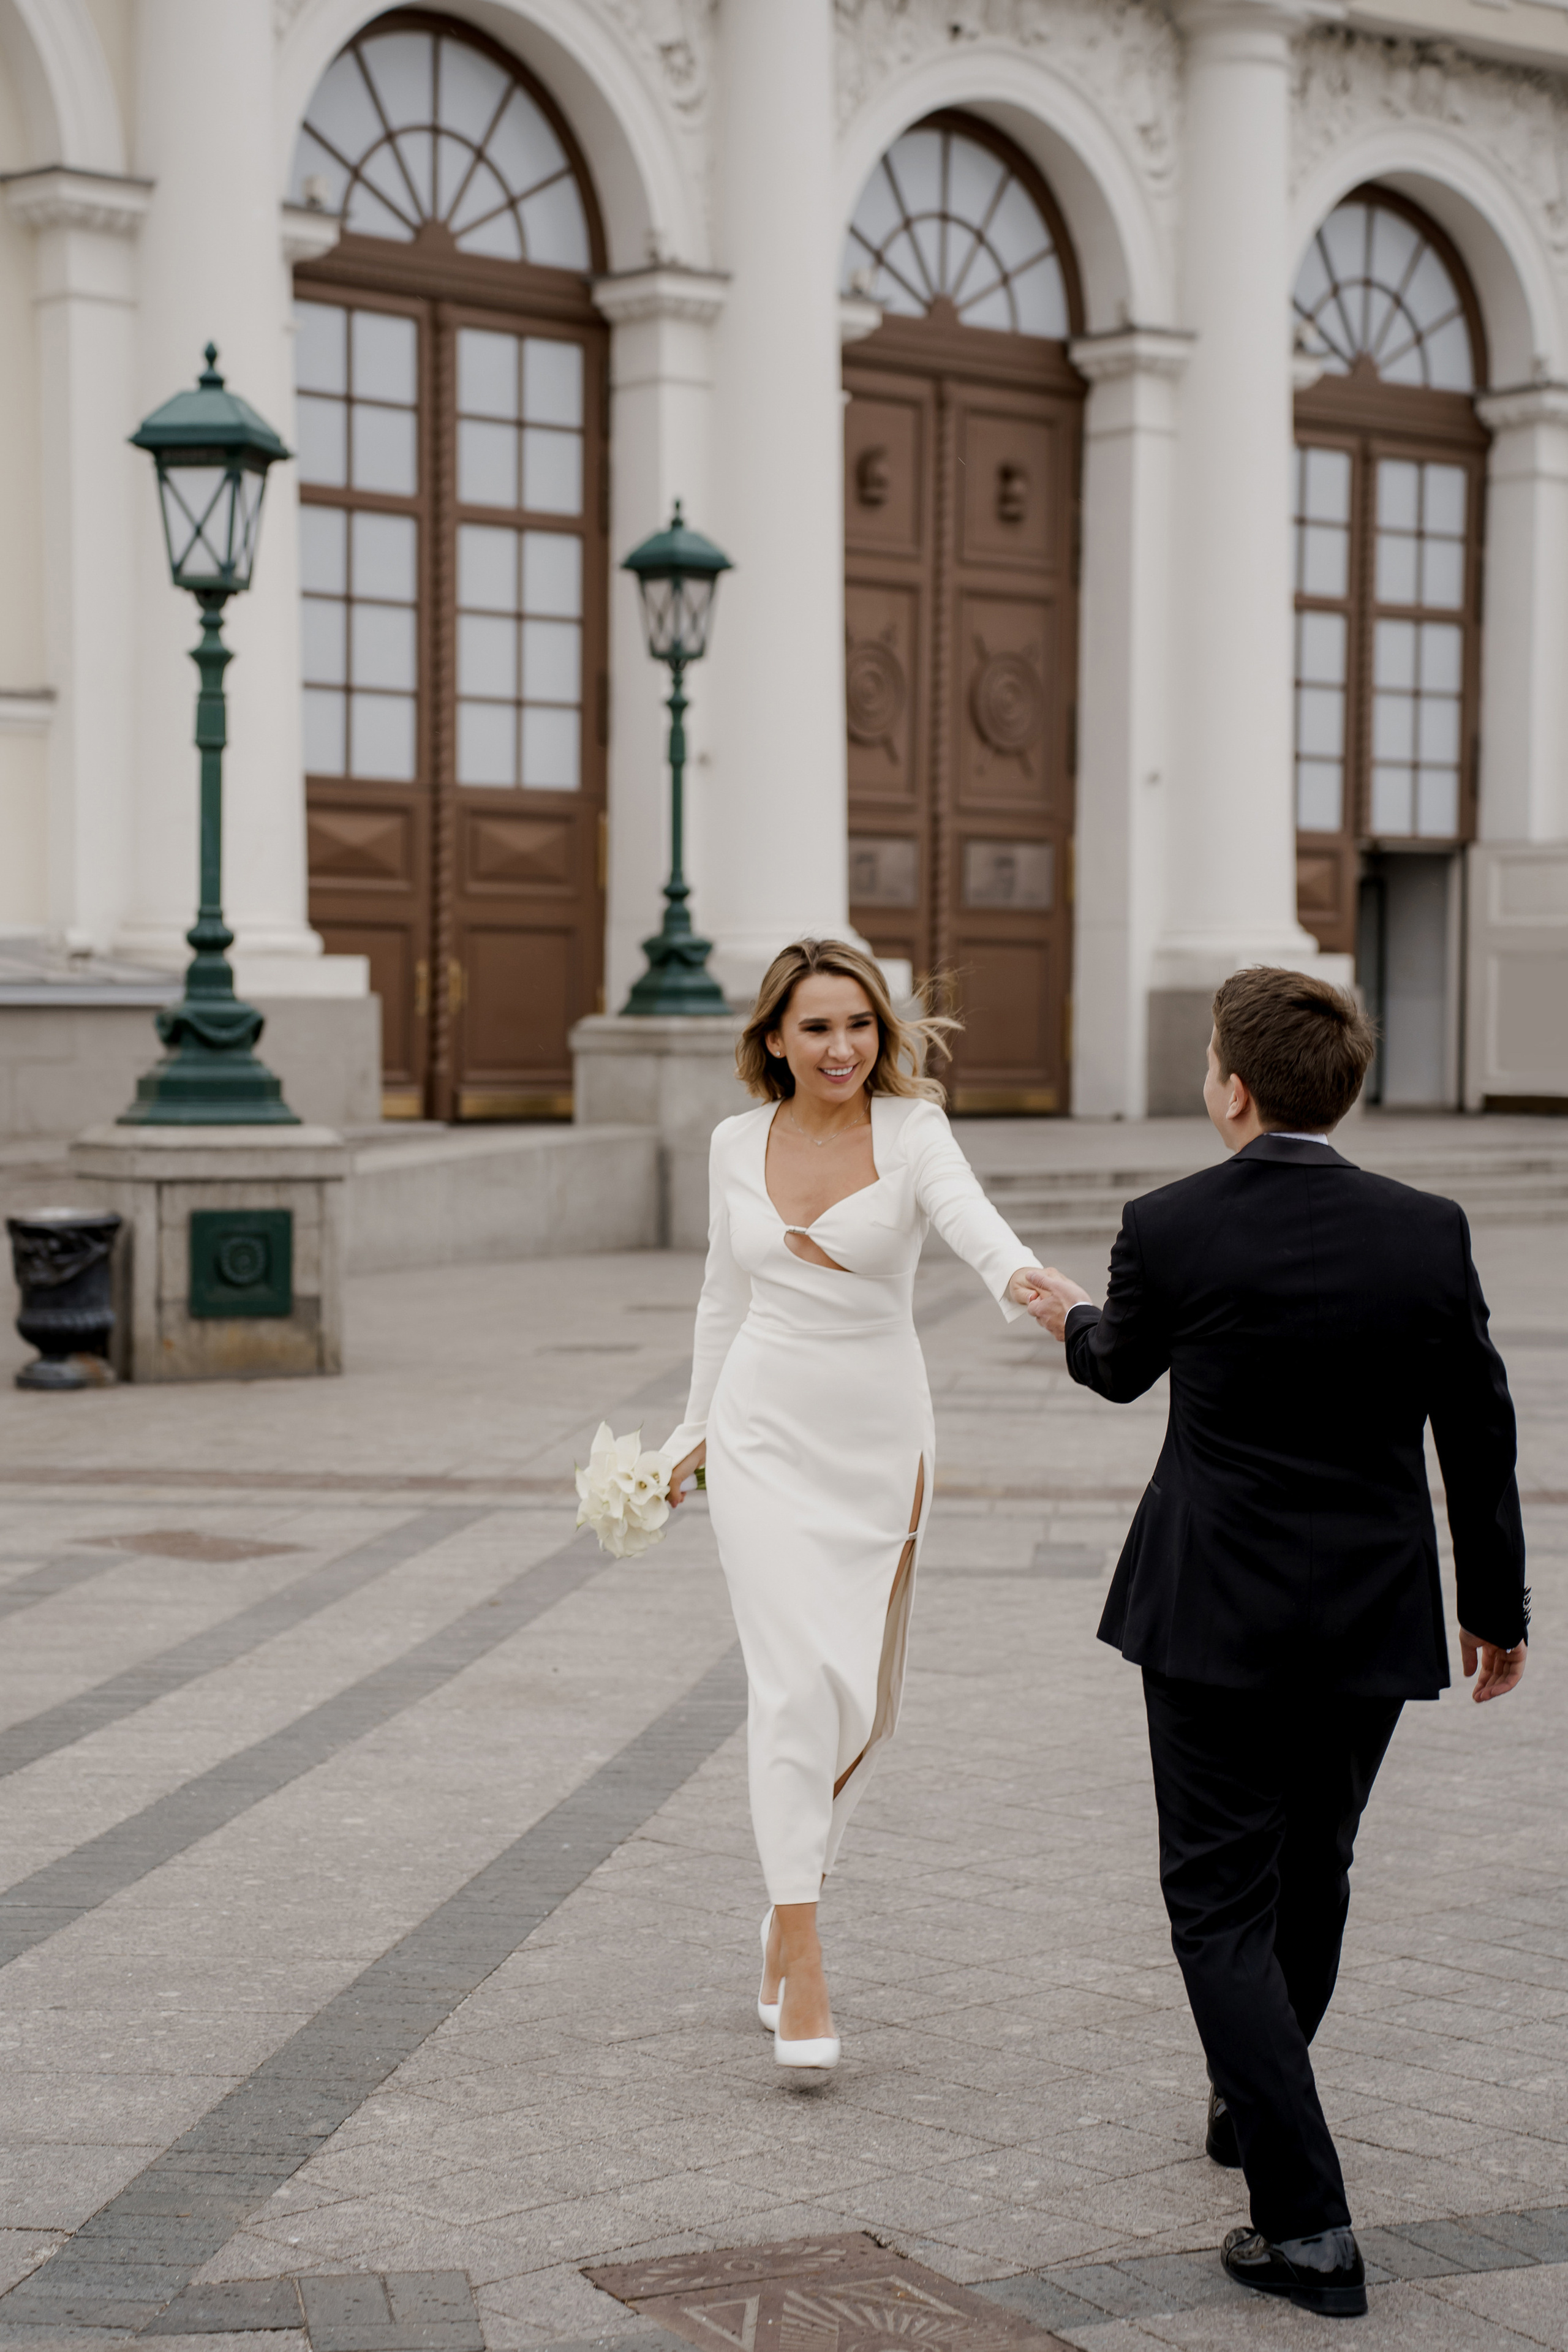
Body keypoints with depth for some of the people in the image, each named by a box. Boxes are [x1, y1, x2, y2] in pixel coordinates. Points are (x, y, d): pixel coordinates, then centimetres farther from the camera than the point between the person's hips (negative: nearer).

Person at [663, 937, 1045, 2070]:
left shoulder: (910, 1131, -7)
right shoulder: (738, 1142, 3)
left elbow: (967, 1212, -29)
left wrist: (1019, 1276, -50)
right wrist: (696, 1428, 21)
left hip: (880, 1440, 0)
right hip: (766, 1436, 0)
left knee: (864, 1703, 10)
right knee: (797, 1682, -13)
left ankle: (792, 1897, 35)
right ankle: (805, 1973, -12)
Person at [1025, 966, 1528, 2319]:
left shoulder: (1168, 1230, -11)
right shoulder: (1428, 1234, -6)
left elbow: (1125, 1370, 11)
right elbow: (1481, 1436, 1)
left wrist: (1073, 1319, 35)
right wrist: (1498, 1607, 14)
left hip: (1215, 1620, -3)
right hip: (1375, 1624, 4)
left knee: (1222, 1904, 2)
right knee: (1310, 1878, 23)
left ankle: (1307, 2221, -7)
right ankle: (1250, 2103, 45)